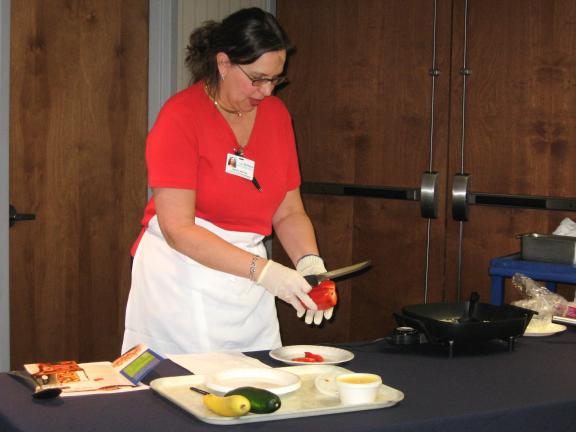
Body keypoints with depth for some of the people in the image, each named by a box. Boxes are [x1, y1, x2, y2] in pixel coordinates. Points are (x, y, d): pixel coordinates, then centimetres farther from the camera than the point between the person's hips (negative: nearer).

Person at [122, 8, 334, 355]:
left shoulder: (276, 114, 3)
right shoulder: (181, 116, -14)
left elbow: (288, 212, 6)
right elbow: (178, 230, -20)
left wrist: (309, 262, -13)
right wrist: (263, 270, -25)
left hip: (247, 287, 5)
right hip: (181, 284, -5)